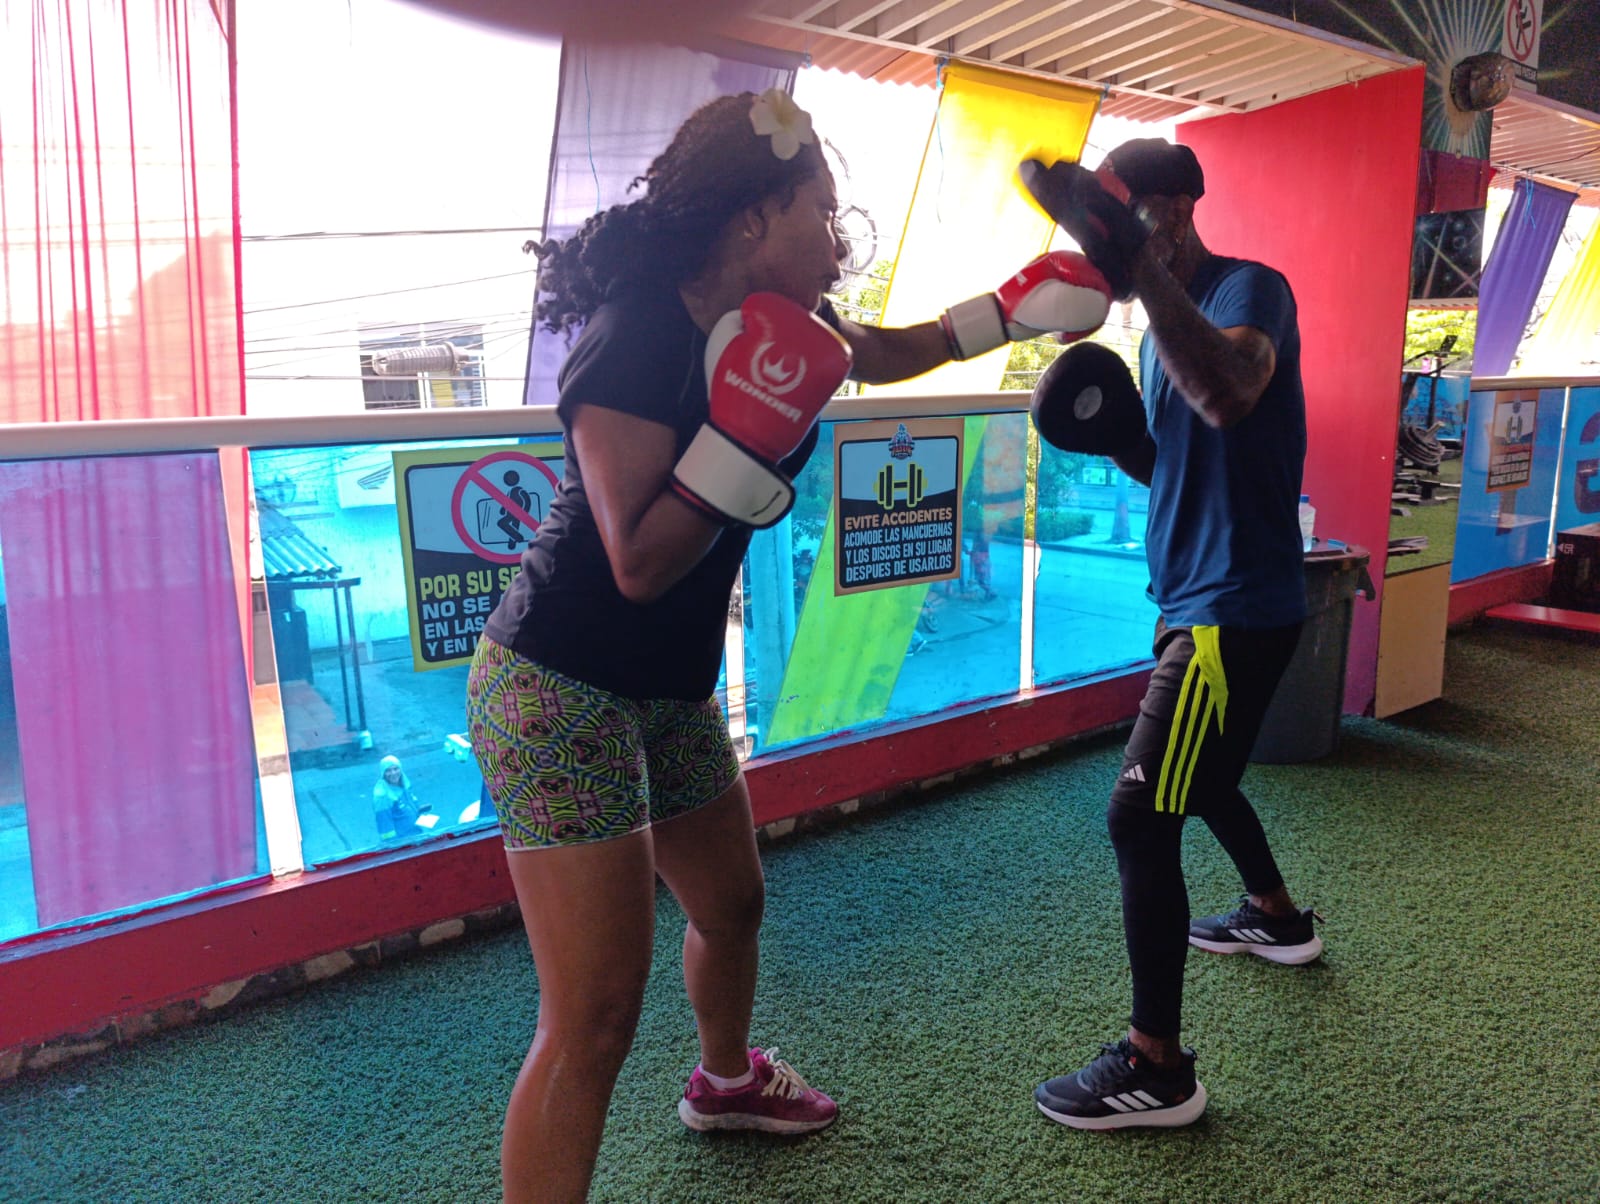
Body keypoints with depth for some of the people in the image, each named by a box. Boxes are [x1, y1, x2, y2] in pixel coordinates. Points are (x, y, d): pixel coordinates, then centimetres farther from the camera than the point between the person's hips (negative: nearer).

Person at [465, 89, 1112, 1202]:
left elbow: (883, 353, 22)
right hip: (563, 695, -9)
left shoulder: (753, 318, 2)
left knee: (731, 904, 26)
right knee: (594, 1018, -8)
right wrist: (753, 430, -30)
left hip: (670, 689, 9)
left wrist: (1016, 309, 19)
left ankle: (729, 1080, 55)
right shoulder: (635, 341, -24)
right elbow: (638, 562, -29)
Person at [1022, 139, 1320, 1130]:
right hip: (1198, 600, 10)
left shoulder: (1250, 289, -14)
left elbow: (1230, 396, -38)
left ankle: (1156, 1068, -2)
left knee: (1140, 816, -12)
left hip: (1237, 608, -10)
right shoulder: (1166, 324, 13)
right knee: (1197, 781, 27)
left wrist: (1139, 266, -48)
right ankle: (1277, 917, 52)